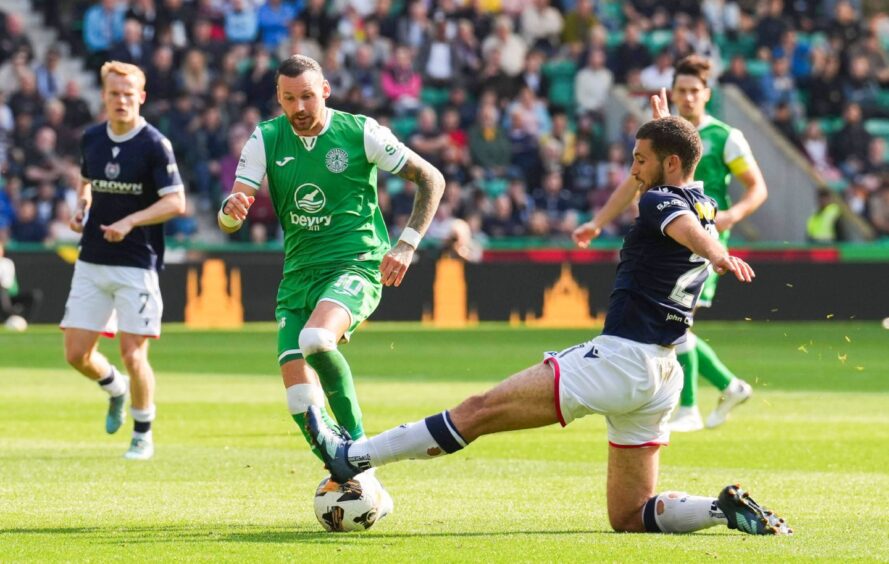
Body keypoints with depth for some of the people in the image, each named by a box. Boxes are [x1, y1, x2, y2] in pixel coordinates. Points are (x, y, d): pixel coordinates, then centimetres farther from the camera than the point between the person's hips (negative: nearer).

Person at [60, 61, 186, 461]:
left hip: (137, 265, -5)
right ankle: (116, 389, 34)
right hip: (91, 261, 5)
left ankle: (143, 434, 12)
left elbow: (175, 202, -12)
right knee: (76, 354, 2)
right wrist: (81, 210, 4)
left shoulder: (155, 145, -10)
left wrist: (129, 222, -23)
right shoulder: (91, 139, 7)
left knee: (133, 355, -7)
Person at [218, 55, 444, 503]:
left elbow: (431, 180, 3)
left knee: (315, 339, -34)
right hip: (298, 276, 4)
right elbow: (229, 219, -4)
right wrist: (231, 209, -29)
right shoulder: (265, 140, 2)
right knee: (299, 396, -7)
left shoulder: (360, 133, -6)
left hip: (356, 265, -4)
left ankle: (355, 445, -17)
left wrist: (407, 245, -7)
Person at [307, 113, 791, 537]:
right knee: (628, 518, 12)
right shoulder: (703, 206, 15)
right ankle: (728, 509, -7)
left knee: (482, 410, -4)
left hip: (619, 359, -9)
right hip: (660, 376, 9)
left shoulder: (660, 201, -10)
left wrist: (717, 255, -56)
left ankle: (352, 457, -1)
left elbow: (687, 228, -34)